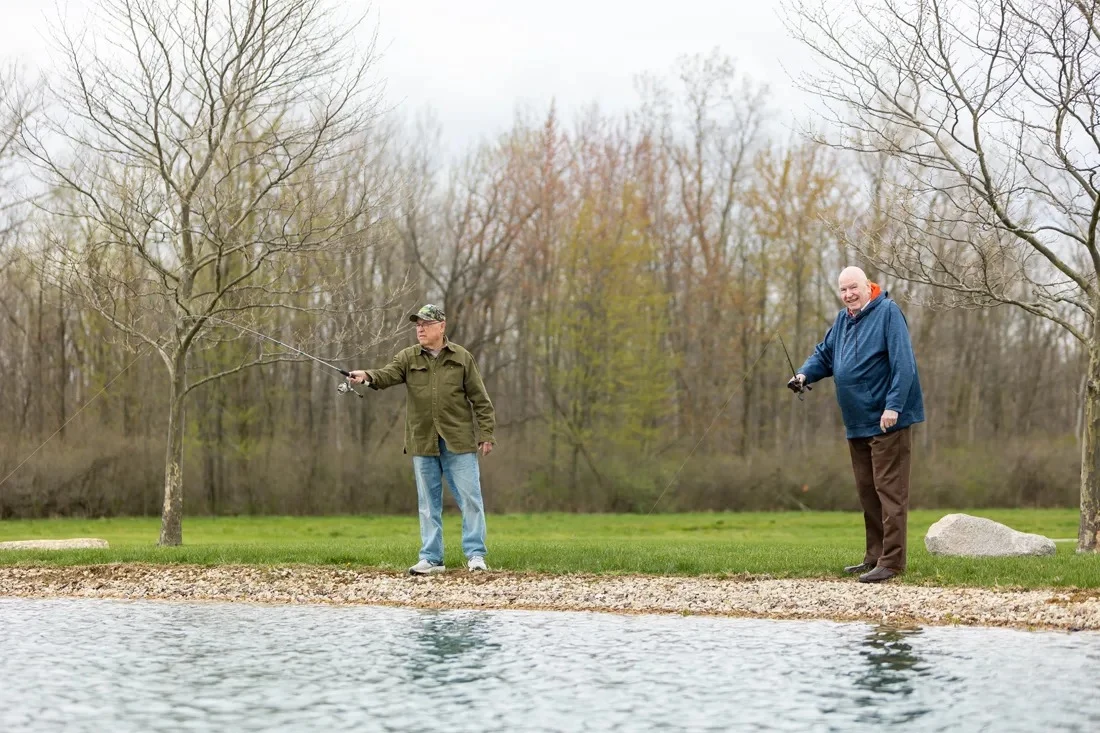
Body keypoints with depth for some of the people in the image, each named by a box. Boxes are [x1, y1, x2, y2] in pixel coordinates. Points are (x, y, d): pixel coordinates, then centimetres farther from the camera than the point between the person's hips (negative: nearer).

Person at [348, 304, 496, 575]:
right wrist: (367, 376, -35)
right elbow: (387, 375, -13)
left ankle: (475, 554, 5)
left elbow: (480, 400, 3)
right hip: (423, 442, 2)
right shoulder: (408, 358, 6)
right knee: (429, 504, 7)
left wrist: (486, 434, -3)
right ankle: (431, 558, 12)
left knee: (470, 499, -3)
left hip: (459, 442, -2)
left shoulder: (461, 358, 2)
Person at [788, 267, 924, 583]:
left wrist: (893, 406, -24)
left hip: (887, 422, -9)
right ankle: (875, 557, 24)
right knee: (867, 492, 15)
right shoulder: (843, 320, 15)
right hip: (857, 424, 9)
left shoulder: (887, 313, -11)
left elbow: (903, 362, -17)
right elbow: (823, 355, 23)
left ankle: (892, 561, -10)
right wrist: (805, 374, 2)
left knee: (889, 490, -9)